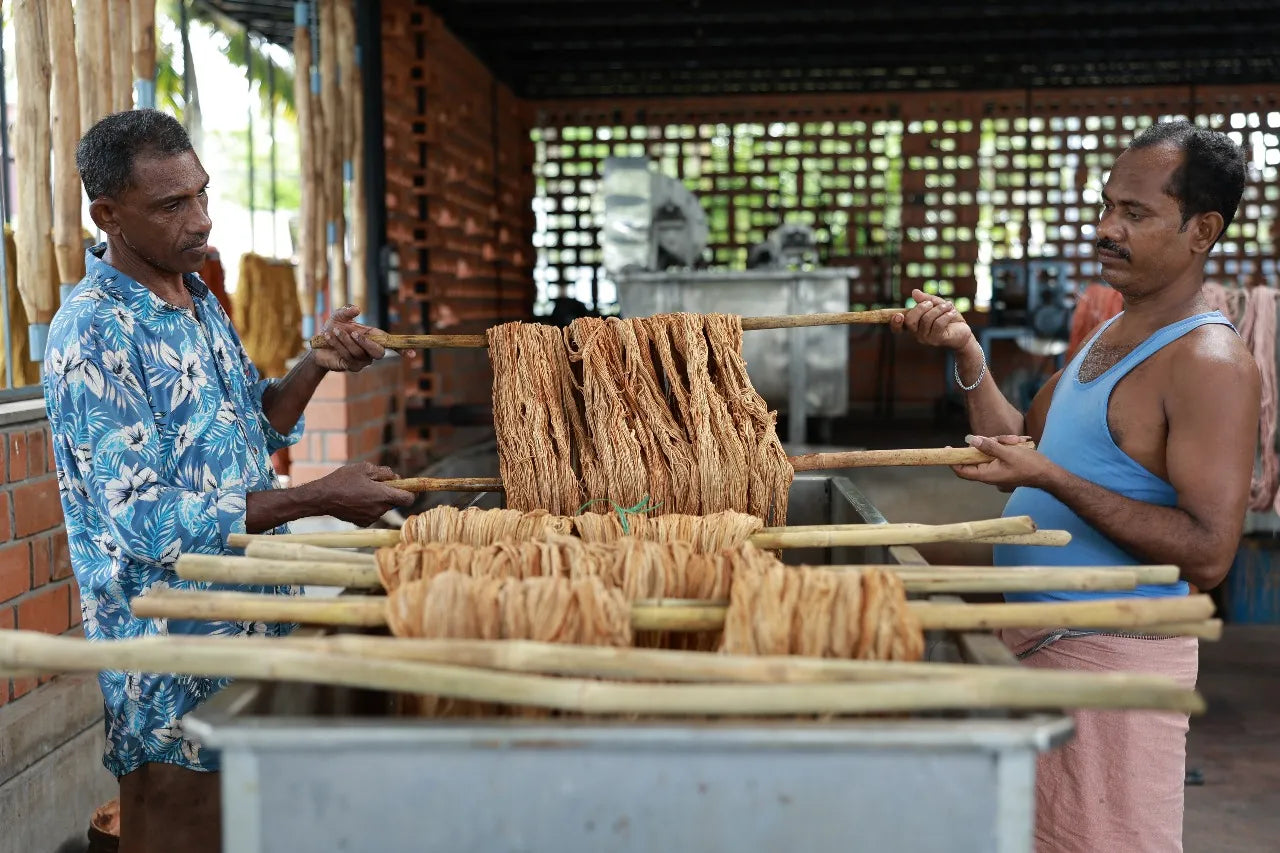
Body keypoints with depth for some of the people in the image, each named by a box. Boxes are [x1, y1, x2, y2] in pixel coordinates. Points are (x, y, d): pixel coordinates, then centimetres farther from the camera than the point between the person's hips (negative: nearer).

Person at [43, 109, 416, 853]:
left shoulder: (198, 297, 7)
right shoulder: (93, 336, -19)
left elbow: (258, 429, 16)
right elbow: (144, 521, -23)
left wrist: (316, 366, -4)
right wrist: (318, 499, -26)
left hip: (254, 619, 8)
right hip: (173, 649, -8)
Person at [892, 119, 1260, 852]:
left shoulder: (1209, 363, -17)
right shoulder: (1105, 336, 12)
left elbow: (1209, 552, -23)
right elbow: (1021, 449, 13)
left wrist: (1051, 479, -28)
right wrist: (967, 353, 1)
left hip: (1114, 654, -9)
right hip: (1040, 640, 9)